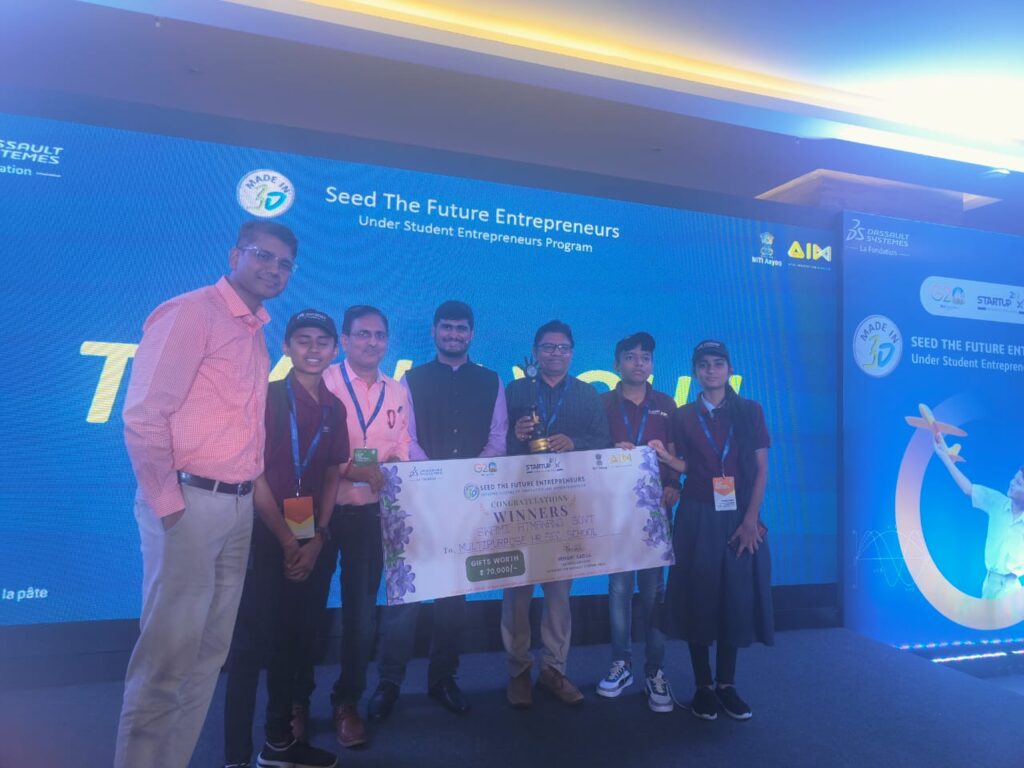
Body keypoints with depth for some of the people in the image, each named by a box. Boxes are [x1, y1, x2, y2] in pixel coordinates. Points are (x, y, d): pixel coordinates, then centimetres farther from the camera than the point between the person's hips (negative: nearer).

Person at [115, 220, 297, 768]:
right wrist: (168, 504, -13)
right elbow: (143, 417, -14)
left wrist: (252, 494, 8)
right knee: (167, 656, 1)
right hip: (190, 504, -8)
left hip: (239, 506, 8)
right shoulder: (189, 313, -8)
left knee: (209, 651, 14)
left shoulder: (256, 333, 16)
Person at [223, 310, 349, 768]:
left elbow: (331, 477, 9)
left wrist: (317, 540, -2)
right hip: (267, 539, -5)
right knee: (252, 646, 0)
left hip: (313, 543, 5)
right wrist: (287, 541, -10)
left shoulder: (335, 408, 8)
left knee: (297, 643, 14)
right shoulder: (268, 396, -7)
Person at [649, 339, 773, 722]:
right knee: (699, 599, 4)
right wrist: (665, 456, -14)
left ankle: (726, 684, 20)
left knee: (737, 599, 5)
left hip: (739, 518, 0)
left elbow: (761, 469, -1)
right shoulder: (684, 416, 4)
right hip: (698, 517, 0)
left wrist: (751, 518, -10)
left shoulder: (750, 411, 3)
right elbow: (690, 468, 6)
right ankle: (703, 686, 17)